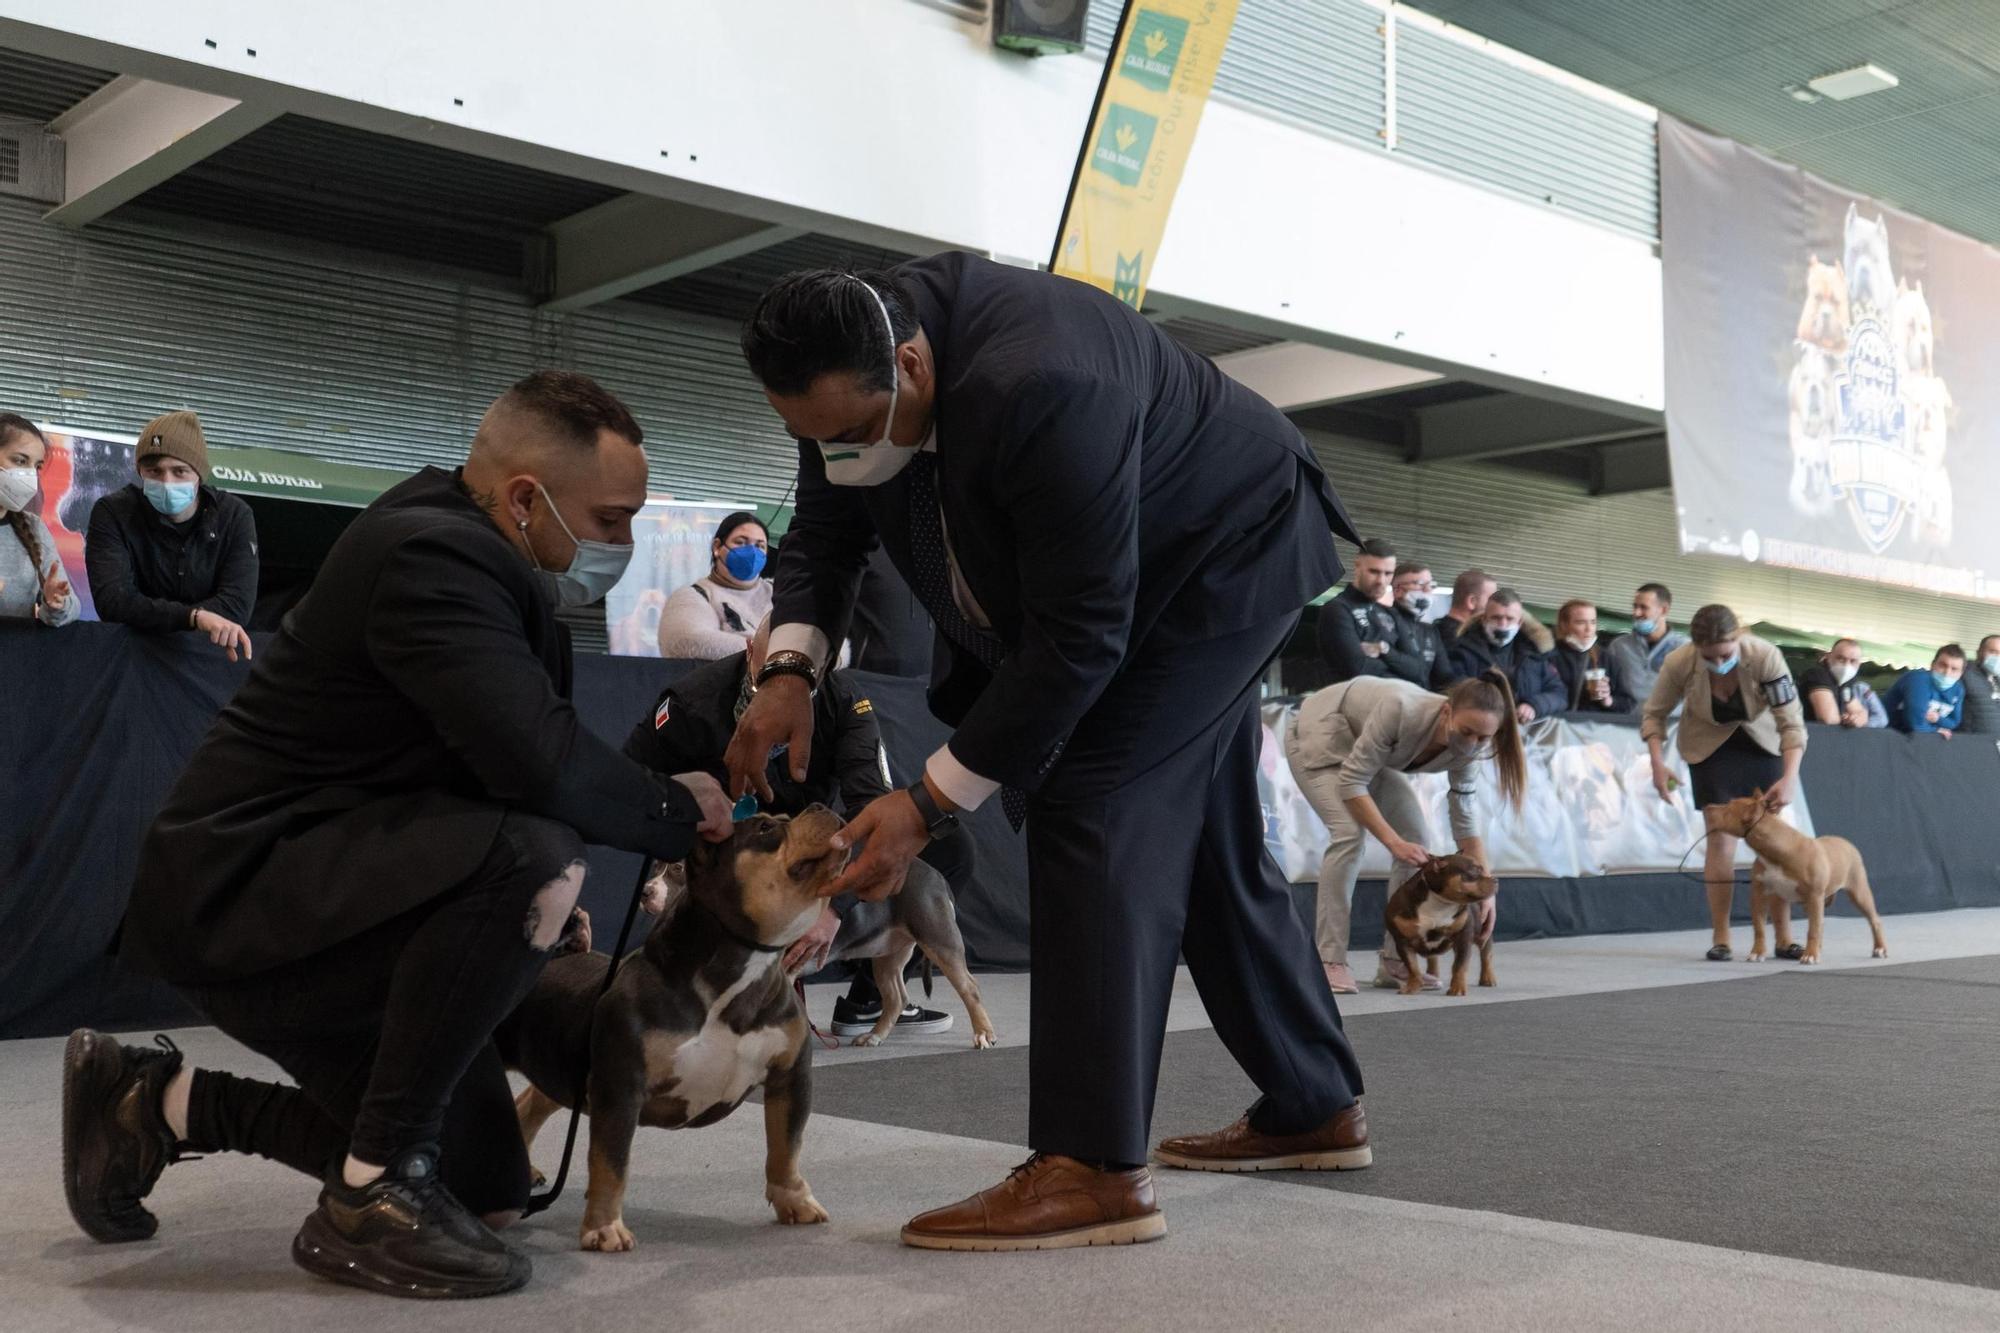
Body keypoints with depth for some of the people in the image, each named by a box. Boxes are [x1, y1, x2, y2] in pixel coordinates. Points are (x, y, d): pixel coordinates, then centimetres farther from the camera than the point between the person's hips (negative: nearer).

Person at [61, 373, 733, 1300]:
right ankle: (371, 1200, -19)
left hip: (315, 897, 10)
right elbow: (542, 764, -33)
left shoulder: (470, 559, 8)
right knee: (535, 860, -35)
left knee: (487, 1189, 11)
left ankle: (157, 1105, 22)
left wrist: (550, 923, 15)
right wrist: (676, 811, -16)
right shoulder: (431, 557, -22)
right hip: (238, 885, -10)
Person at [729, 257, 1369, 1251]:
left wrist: (931, 803, -32)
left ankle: (1092, 1167, -19)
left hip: (1228, 550, -9)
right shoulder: (850, 364, -15)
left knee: (1094, 811, -21)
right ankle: (1316, 1108, 28)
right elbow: (824, 534, -1)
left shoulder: (1035, 389, -41)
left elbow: (1079, 636, -36)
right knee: (1201, 834, 14)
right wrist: (791, 666, -20)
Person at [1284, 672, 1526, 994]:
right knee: (1350, 832, -25)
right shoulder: (1401, 710, -40)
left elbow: (1465, 822, -13)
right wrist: (1394, 842, -39)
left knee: (1419, 840, -5)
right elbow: (1351, 783, -34)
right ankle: (1330, 962, -20)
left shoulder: (1468, 748, -22)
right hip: (1320, 735, -7)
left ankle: (1395, 961, 2)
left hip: (1366, 751, 7)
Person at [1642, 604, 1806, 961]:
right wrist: (1658, 764, -24)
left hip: (1762, 742, 0)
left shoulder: (1765, 657, -32)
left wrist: (1790, 777, -37)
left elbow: (1792, 722, -26)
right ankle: (1721, 939, -2)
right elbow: (1655, 714, -11)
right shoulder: (1679, 663, -28)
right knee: (1721, 838, -9)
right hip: (1710, 745, 0)